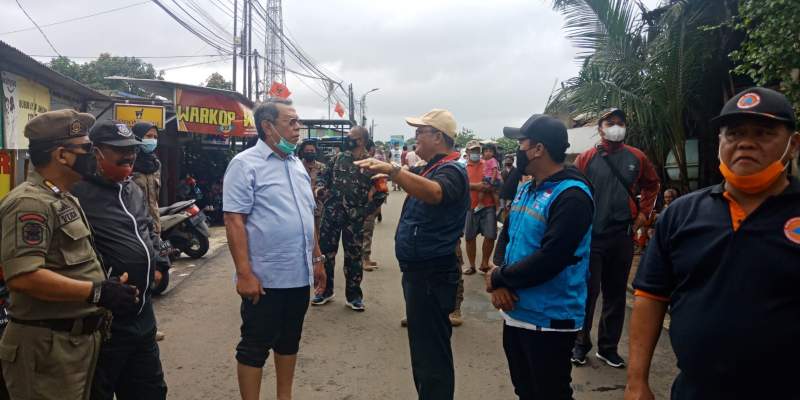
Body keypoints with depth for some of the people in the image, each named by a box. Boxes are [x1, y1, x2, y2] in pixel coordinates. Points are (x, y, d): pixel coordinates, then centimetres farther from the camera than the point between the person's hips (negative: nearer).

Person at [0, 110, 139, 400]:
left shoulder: (64, 200, 15)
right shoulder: (30, 202, -18)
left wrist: (108, 284, 11)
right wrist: (98, 292, -26)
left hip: (80, 339, 10)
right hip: (48, 346, -10)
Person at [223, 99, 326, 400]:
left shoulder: (297, 164, 12)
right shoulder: (245, 164, -10)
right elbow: (234, 221, -16)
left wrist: (317, 258, 15)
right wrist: (244, 274, -21)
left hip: (299, 275, 7)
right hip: (265, 278, -7)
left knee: (289, 341, 19)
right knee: (255, 347, 6)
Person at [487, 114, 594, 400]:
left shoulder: (571, 195, -20)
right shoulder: (526, 189, 10)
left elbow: (548, 259, -26)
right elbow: (507, 236, 10)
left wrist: (498, 277, -14)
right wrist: (498, 283, -8)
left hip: (549, 321, -8)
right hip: (515, 312, 8)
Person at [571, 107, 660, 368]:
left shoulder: (636, 158, 5)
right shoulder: (586, 159, -3)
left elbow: (651, 185, 19)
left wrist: (644, 213, 11)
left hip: (622, 236, 3)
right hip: (591, 236, -3)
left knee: (616, 294, 11)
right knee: (587, 292, 2)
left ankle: (608, 347, 24)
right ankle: (581, 344, 18)